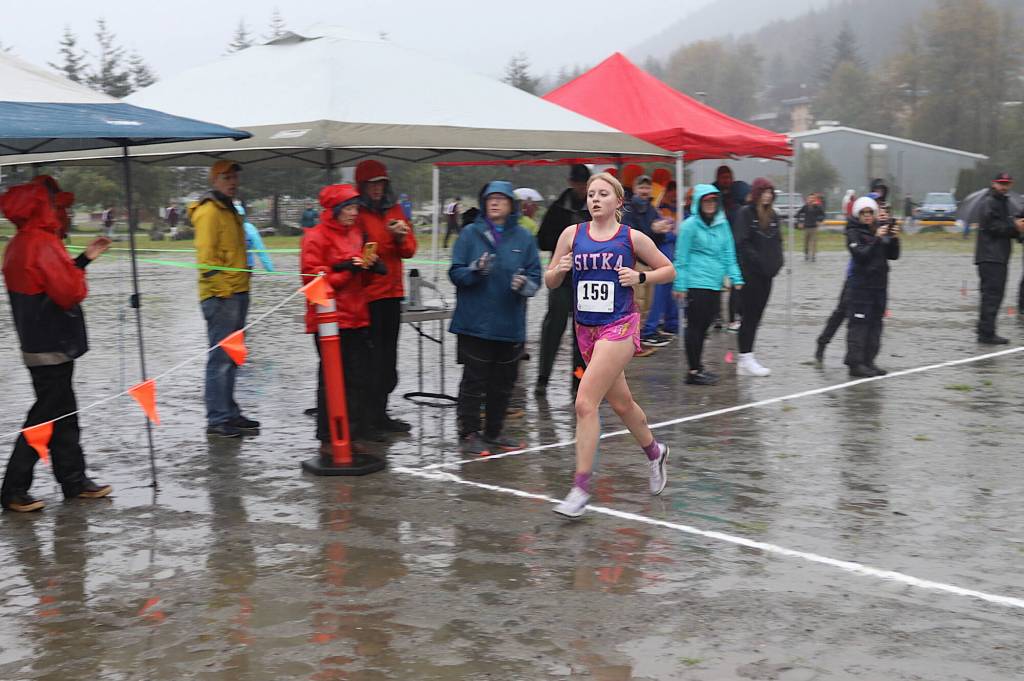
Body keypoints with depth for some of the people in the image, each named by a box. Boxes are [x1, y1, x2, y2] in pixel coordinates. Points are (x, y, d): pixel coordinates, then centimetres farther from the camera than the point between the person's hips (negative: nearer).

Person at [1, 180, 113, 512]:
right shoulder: (43, 243, -19)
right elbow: (70, 292, -22)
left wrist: (83, 259, 15)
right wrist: (80, 272, -3)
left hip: (39, 344, 10)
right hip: (52, 346, -10)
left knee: (63, 415, 15)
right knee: (46, 418, -3)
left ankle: (74, 481, 22)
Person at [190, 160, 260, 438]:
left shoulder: (229, 211, 20)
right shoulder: (209, 211, -10)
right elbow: (206, 255, -17)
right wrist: (221, 290, -20)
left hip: (237, 294, 10)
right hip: (220, 296, -10)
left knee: (231, 358, 14)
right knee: (221, 357, -8)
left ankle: (229, 413, 21)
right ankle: (218, 420, -4)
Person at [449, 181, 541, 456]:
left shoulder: (524, 237, 4)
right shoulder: (470, 234, 0)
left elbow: (535, 276, 3)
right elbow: (456, 273, -2)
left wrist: (525, 284, -19)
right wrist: (476, 270, -22)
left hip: (510, 325, 3)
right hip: (475, 322, -3)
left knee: (503, 381, 12)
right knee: (474, 380, -1)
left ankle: (494, 432, 26)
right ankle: (468, 434, 7)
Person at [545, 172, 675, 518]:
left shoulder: (633, 238, -3)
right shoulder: (572, 234, 4)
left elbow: (668, 270, 8)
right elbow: (550, 281, 9)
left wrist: (640, 277, -9)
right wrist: (559, 269, -13)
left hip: (619, 327, -5)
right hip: (586, 329, 5)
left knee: (585, 403, -16)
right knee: (621, 402, 19)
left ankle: (581, 487, -9)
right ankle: (655, 452, 46)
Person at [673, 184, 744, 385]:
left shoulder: (723, 224, 11)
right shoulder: (690, 225, -6)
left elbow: (729, 254, 15)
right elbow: (681, 258, -6)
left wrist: (736, 277, 6)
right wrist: (680, 285, -8)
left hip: (715, 284, 6)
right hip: (696, 283, -6)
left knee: (704, 326, 12)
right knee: (695, 326, -3)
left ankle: (698, 367, 23)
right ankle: (693, 371, 1)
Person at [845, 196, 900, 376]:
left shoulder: (880, 229, 12)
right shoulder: (853, 232, -5)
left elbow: (893, 255, 10)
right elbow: (861, 254, -19)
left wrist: (894, 239, -7)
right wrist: (876, 239, -26)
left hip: (879, 283, 7)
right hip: (861, 283, -6)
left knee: (875, 322, 8)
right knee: (859, 322, -8)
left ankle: (868, 361, 13)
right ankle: (855, 363, -7)